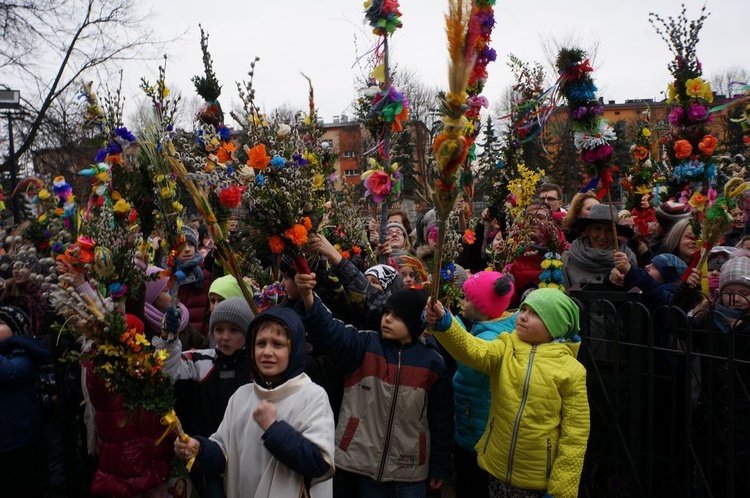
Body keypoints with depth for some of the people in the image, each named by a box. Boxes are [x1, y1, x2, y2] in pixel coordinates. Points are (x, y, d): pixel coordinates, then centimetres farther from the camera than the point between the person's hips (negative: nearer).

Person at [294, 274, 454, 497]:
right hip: (365, 461, 0)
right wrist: (307, 297, -38)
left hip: (409, 469, 0)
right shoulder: (364, 345, -3)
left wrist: (440, 467, 5)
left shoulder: (432, 362, -3)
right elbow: (328, 330, -21)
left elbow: (441, 420, 3)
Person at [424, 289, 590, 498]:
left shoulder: (570, 370, -9)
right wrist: (443, 324, -40)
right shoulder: (506, 348, -1)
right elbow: (472, 350, -22)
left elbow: (575, 434, -8)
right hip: (498, 470, 3)